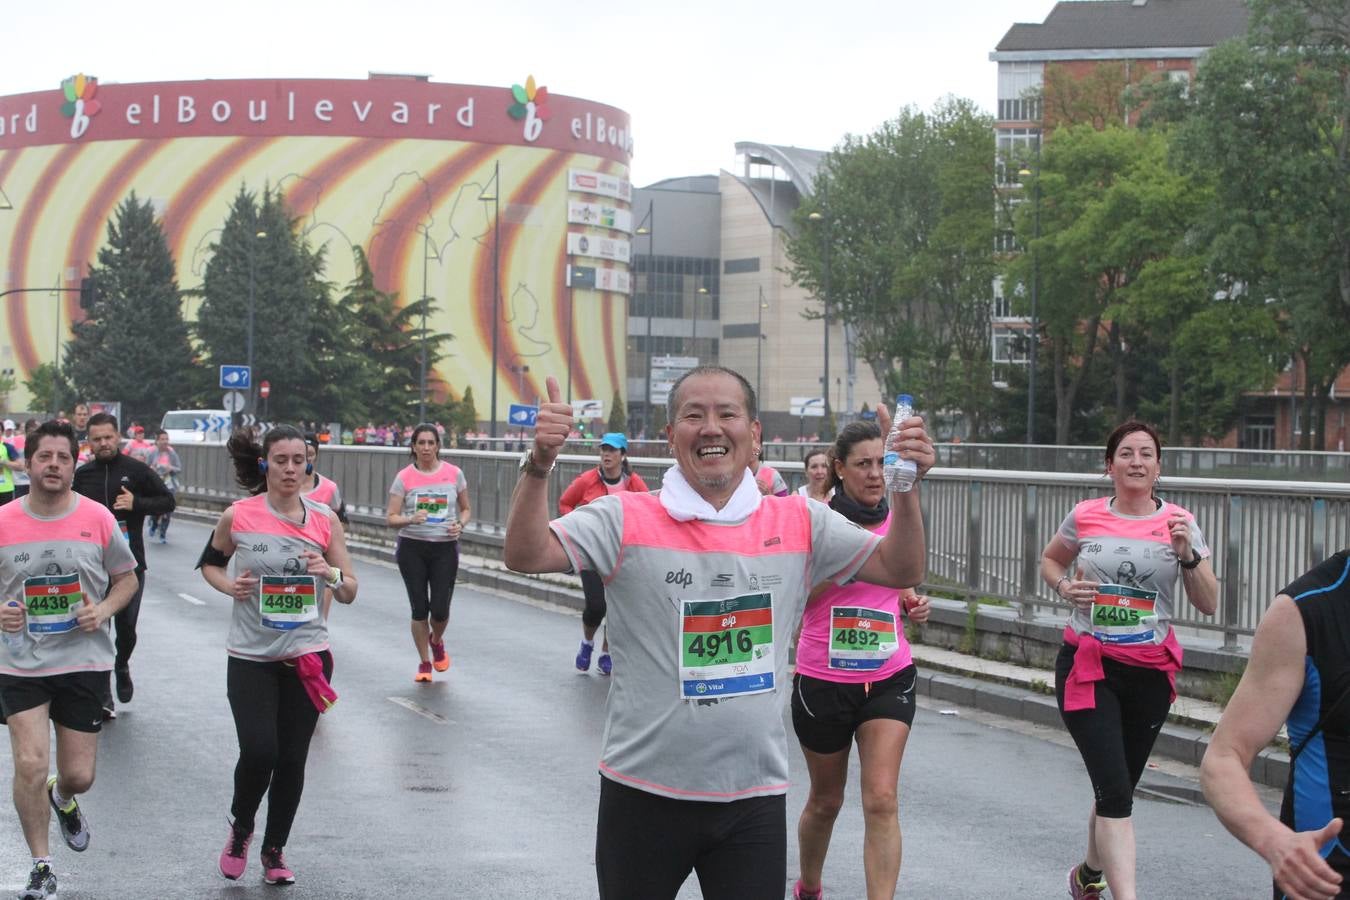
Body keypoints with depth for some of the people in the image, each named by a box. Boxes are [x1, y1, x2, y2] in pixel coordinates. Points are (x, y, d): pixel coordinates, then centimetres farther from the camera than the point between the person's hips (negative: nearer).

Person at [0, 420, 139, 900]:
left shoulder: (98, 519, -4)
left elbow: (126, 578, 8)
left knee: (79, 776, 7)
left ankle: (62, 799, 46)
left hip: (85, 662, 1)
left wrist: (104, 610, -11)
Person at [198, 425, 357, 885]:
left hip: (307, 655, 2)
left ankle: (274, 850, 26)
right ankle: (240, 829, 18)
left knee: (292, 760, 5)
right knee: (258, 752, -13)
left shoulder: (325, 519, -1)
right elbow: (209, 563, 14)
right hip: (250, 657, -2)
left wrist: (330, 573, -17)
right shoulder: (238, 516, -4)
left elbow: (349, 593, 4)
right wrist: (228, 585, -7)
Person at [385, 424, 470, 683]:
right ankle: (424, 663, 19)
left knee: (440, 609, -5)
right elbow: (391, 517, -4)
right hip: (412, 547, 0)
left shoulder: (454, 474, 1)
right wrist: (411, 519, -24)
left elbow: (465, 509, 13)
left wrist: (460, 525, -8)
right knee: (419, 608, 1)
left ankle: (437, 641, 31)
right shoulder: (404, 477, -3)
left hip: (445, 548, 1)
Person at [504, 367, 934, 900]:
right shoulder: (627, 519, -5)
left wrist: (905, 487, -9)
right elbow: (526, 555, -14)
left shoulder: (800, 523, 4)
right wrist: (539, 466, -29)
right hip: (645, 791, -2)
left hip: (756, 796, 2)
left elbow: (900, 570, 6)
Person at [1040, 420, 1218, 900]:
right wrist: (1063, 585, -3)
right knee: (1115, 791, -15)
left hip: (1150, 671, 2)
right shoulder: (1085, 517, -1)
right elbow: (1049, 559, 19)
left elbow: (1208, 605, -1)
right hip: (1087, 665, -2)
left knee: (1118, 788, 16)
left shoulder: (1179, 523, -1)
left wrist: (1188, 556, -17)